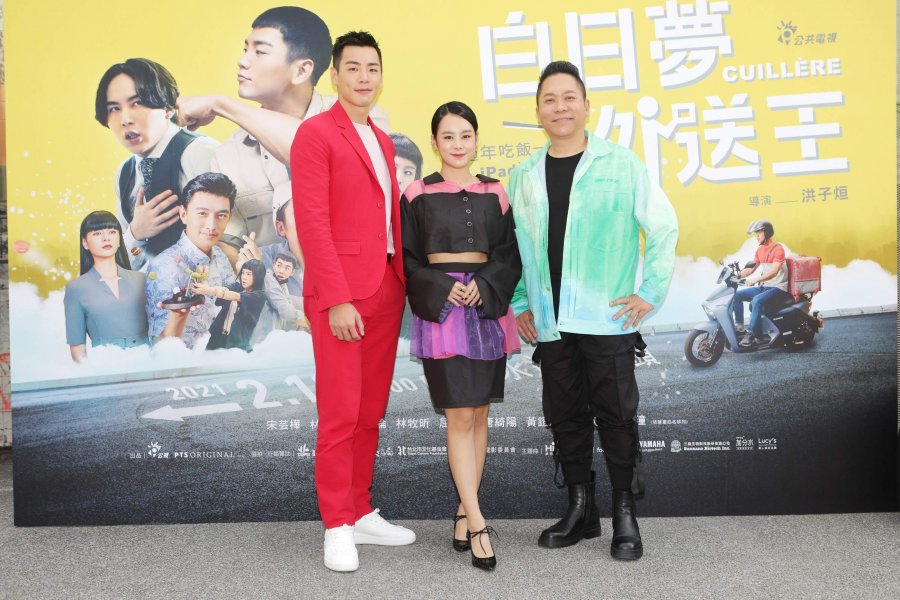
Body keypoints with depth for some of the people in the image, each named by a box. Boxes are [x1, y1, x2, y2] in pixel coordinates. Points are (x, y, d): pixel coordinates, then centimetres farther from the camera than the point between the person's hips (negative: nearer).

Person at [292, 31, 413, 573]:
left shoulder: (383, 140, 19)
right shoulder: (316, 133, -4)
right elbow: (312, 223, -12)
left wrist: (403, 282, 9)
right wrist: (337, 299, -17)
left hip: (386, 291, 7)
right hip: (341, 295, -7)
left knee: (371, 412, 12)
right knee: (340, 414, -1)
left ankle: (362, 513, 24)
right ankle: (337, 527, 13)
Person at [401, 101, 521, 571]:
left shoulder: (494, 193, 8)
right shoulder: (418, 195, 2)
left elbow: (511, 254, 6)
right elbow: (407, 259, 1)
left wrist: (484, 285, -11)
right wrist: (443, 287, -13)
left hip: (487, 306, 3)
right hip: (440, 307, -3)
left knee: (478, 413, 8)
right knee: (459, 417, -7)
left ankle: (464, 511, 22)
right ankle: (478, 523, -2)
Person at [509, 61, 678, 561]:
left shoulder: (621, 164, -1)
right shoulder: (523, 176, 10)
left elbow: (664, 227, 0)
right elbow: (512, 247, 16)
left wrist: (650, 292, -4)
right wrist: (520, 303, 10)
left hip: (607, 320, -4)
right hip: (549, 326, 4)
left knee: (616, 415, 1)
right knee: (564, 416, 10)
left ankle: (625, 515, 16)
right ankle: (580, 509, 25)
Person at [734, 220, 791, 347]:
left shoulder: (778, 248, -13)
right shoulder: (760, 250, 13)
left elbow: (774, 271, -25)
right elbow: (751, 269, 17)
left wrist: (756, 279, -35)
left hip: (778, 288, -9)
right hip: (763, 287, 9)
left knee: (757, 301, -34)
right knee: (737, 295, -5)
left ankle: (751, 334, -31)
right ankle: (739, 327, -5)